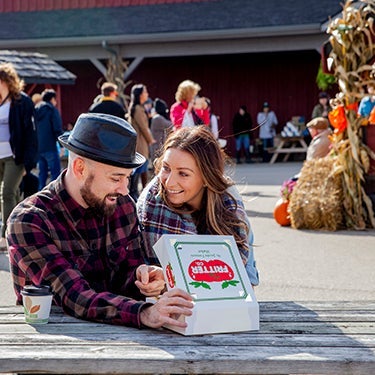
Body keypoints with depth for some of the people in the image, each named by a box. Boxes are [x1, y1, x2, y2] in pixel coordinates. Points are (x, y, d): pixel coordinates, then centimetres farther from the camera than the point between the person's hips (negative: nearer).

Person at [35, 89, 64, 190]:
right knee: (56, 173, -5)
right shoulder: (52, 110, -4)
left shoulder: (36, 110, 15)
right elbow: (57, 129, -12)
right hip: (50, 147, -7)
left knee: (42, 173, 13)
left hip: (38, 148, 7)